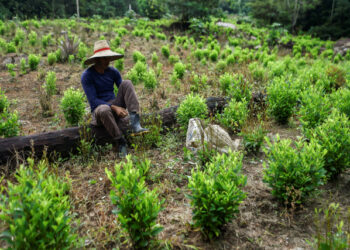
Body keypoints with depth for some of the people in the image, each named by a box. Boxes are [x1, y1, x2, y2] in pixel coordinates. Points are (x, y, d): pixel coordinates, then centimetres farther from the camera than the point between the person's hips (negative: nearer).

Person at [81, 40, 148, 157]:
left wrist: (133, 106, -14)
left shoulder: (113, 72, 3)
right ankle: (121, 143, -29)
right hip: (99, 110, -4)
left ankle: (135, 125, -34)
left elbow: (124, 92, 6)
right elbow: (93, 101, -16)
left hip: (115, 106, 4)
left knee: (127, 83, -20)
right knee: (104, 110, -43)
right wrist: (114, 108, -28)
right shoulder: (87, 76, -11)